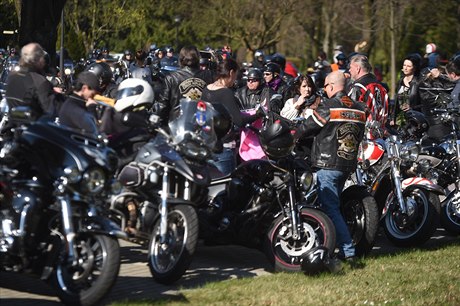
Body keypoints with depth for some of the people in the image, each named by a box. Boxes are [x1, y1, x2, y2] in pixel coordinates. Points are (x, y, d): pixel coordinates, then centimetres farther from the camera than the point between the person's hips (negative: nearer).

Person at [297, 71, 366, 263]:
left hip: (328, 164, -7)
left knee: (330, 209, -7)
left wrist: (293, 137, 16)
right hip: (349, 164, 7)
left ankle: (348, 251, -15)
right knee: (334, 205, 20)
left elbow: (307, 128, -3)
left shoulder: (327, 107, -12)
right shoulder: (359, 109, 8)